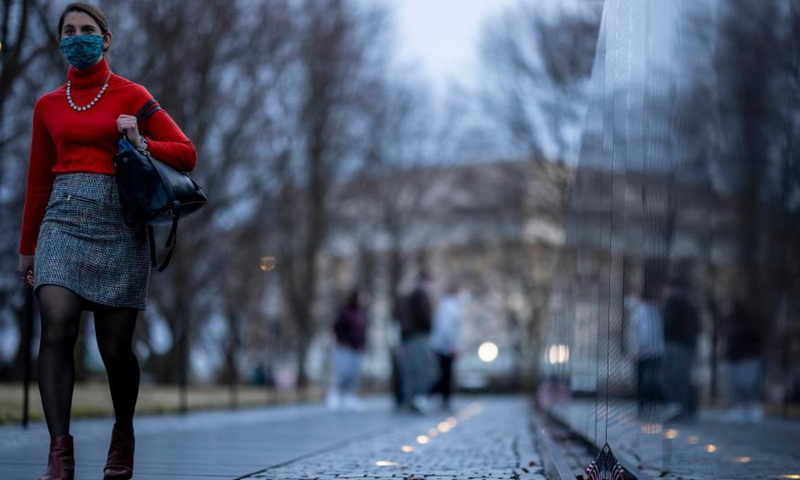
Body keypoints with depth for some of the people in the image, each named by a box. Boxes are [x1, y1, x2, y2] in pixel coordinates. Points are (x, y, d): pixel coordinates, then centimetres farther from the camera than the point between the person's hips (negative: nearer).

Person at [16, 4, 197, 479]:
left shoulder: (131, 95, 7)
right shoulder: (48, 106, 15)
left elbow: (187, 154, 6)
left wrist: (141, 142, -11)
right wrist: (28, 247, 23)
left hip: (118, 221, -2)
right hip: (64, 219, 2)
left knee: (115, 347, -1)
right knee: (57, 326, -19)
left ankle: (124, 433, 26)